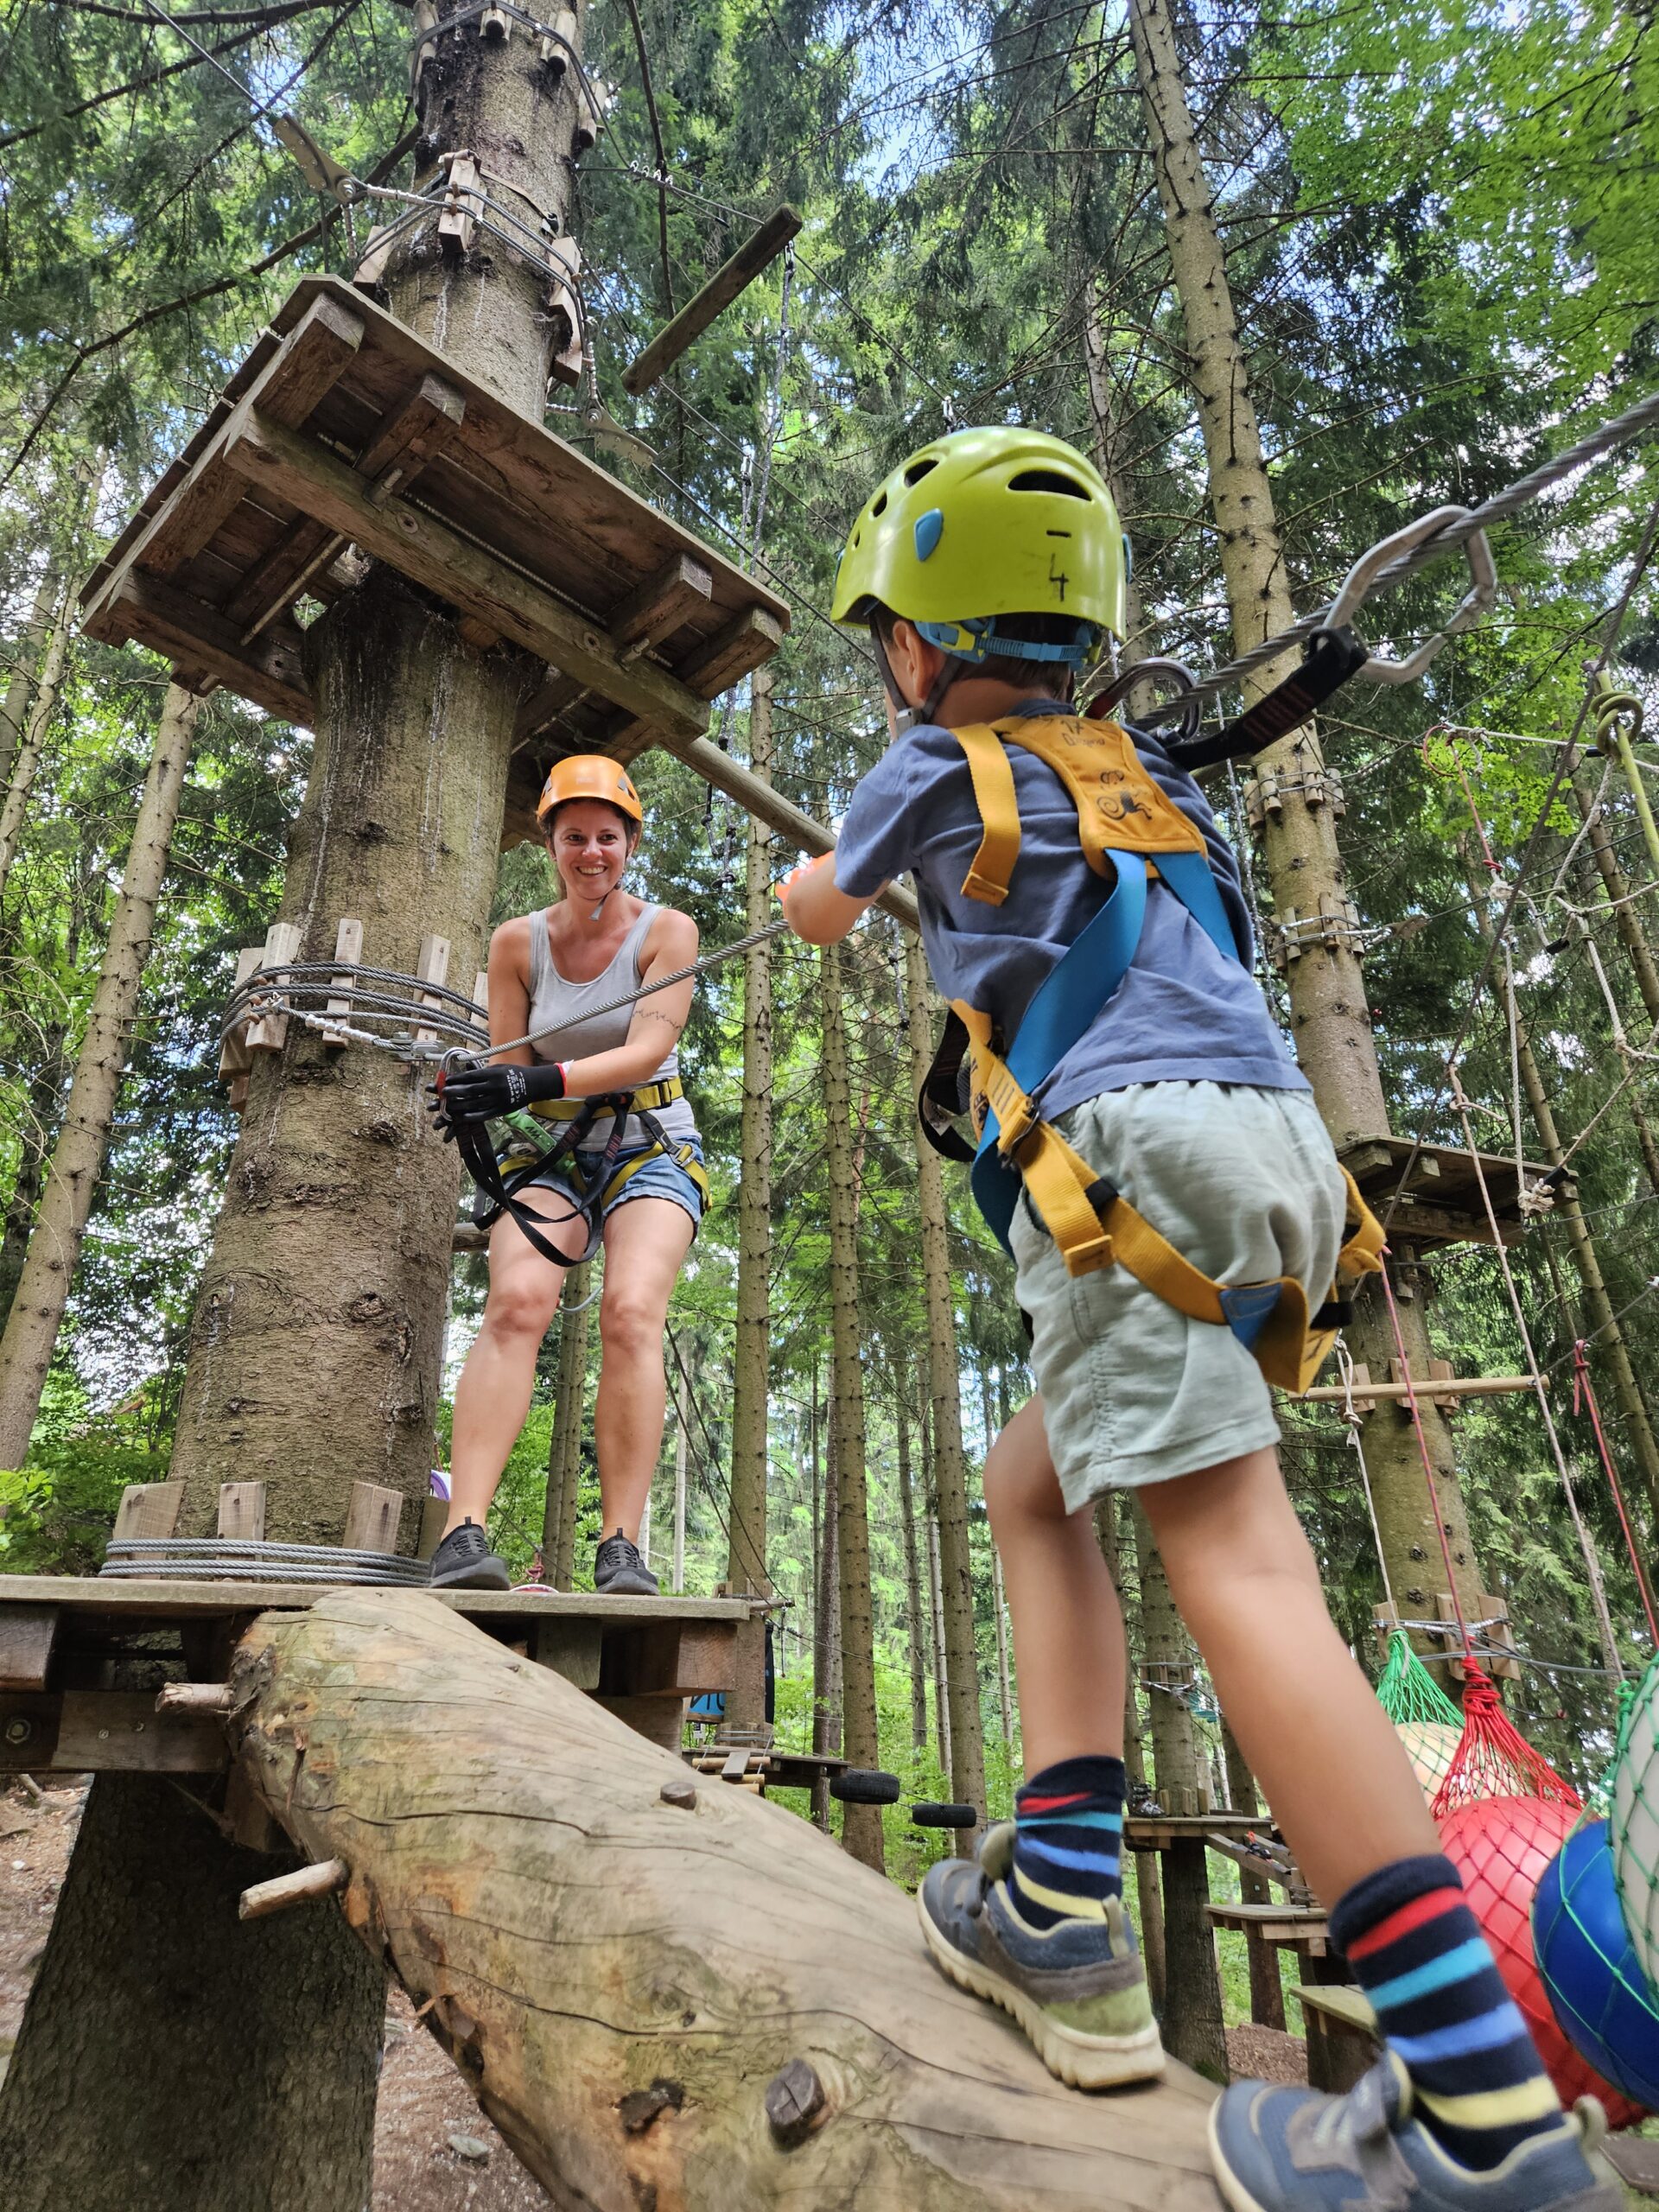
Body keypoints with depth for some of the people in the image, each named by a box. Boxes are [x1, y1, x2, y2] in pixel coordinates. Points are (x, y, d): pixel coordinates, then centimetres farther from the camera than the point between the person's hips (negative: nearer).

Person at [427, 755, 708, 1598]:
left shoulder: (666, 931, -3)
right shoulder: (518, 942, 4)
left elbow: (646, 1049, -16)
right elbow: (508, 1066, 5)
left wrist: (536, 1082, -31)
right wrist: (469, 1092, -20)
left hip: (650, 1148, -1)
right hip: (551, 1152, 2)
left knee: (631, 1311, -25)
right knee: (516, 1300, -26)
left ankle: (621, 1547, -21)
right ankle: (462, 1532, -29)